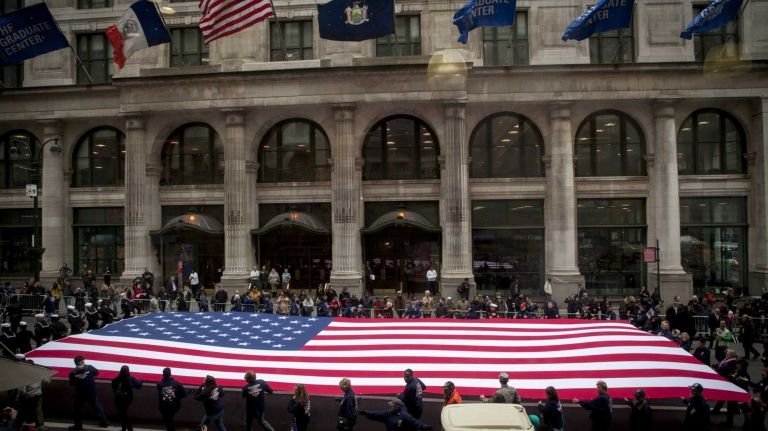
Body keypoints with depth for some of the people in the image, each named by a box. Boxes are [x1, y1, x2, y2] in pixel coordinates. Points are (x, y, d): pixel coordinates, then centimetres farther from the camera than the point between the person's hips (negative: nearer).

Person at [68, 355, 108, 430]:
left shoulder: (72, 373, -15)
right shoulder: (90, 368, -16)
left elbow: (71, 383, 1)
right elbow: (96, 372, 3)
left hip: (80, 395, -1)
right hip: (92, 393, 1)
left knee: (77, 410, 21)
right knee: (97, 407, 17)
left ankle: (78, 425, 27)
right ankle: (103, 422, 25)